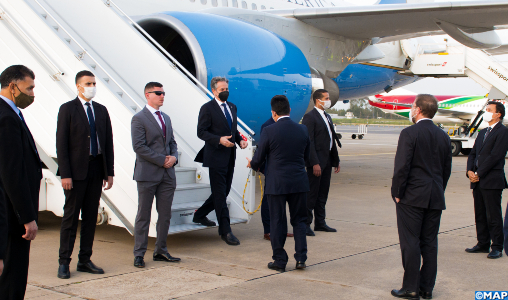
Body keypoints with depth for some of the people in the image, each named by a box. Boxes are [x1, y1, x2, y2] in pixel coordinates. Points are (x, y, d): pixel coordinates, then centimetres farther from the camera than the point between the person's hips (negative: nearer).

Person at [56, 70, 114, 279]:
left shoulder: (101, 110, 12)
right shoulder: (67, 109, -2)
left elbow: (108, 143, 12)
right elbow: (61, 143, -7)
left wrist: (109, 172, 6)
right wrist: (65, 174, -14)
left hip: (96, 169, 5)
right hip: (76, 170, -5)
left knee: (91, 216, 8)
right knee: (71, 216, -1)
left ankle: (85, 260, 16)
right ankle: (64, 262, 7)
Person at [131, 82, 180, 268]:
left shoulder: (166, 118, 17)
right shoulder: (139, 119, -5)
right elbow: (139, 147, -14)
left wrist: (174, 157, -2)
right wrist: (162, 160, -15)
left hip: (167, 175, 7)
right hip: (148, 174, -7)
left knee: (165, 215, 9)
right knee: (143, 216, 1)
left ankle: (161, 251, 18)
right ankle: (139, 254, 9)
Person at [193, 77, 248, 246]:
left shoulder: (232, 107, 16)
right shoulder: (207, 108, -6)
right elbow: (201, 132, -11)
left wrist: (240, 139, 3)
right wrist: (219, 139, -24)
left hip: (230, 158, 8)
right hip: (216, 157, -8)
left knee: (223, 192, 15)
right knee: (220, 194, -5)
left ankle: (200, 215, 33)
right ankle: (225, 231, -2)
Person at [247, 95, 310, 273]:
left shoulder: (269, 131, -11)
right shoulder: (303, 130, 2)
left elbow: (258, 158, -4)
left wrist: (253, 165, 19)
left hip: (277, 183, -3)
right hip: (299, 183, 3)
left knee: (277, 223, 6)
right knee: (299, 220, 13)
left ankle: (280, 261, 11)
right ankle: (301, 258, 11)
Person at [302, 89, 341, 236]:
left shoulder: (327, 117, 17)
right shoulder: (310, 117, -11)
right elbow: (309, 142, -17)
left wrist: (336, 160, 18)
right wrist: (315, 163, -22)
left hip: (327, 160, 9)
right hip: (316, 161, -9)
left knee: (323, 193, 13)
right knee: (312, 194, -4)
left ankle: (320, 222, 22)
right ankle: (305, 224, 3)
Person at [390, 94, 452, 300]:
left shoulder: (409, 134, -11)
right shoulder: (443, 136, 8)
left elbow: (402, 167, -15)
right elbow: (447, 169, 12)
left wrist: (397, 193, -6)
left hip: (412, 197, -6)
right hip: (435, 198, 6)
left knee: (410, 243, 0)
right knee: (430, 243, 10)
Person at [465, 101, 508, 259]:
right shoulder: (482, 133, 19)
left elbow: (495, 156, -15)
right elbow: (473, 154, 16)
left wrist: (479, 173, -14)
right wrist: (470, 171, -1)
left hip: (492, 181, -8)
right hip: (478, 181, 8)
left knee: (493, 216, -3)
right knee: (480, 215, 13)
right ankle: (483, 244, 22)